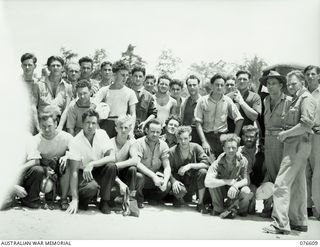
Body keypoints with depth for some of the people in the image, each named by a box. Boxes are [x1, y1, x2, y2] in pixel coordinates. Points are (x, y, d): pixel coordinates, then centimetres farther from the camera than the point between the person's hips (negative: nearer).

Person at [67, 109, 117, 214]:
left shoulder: (102, 134, -7)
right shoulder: (76, 141, -16)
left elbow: (112, 157, -17)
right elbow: (74, 172, -19)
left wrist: (92, 164, -31)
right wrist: (74, 200, -25)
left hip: (99, 171, 4)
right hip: (83, 173, -3)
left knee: (111, 166, -28)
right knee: (92, 187, -35)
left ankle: (105, 202, -11)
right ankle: (82, 200, 2)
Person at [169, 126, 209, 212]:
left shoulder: (196, 148, -8)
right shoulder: (172, 152, -10)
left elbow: (206, 164, -18)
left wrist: (190, 166, -29)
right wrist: (174, 181, -27)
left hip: (194, 183, 1)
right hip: (180, 182, -1)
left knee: (203, 172, -30)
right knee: (179, 191, -36)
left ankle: (200, 203, -14)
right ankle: (179, 198, 8)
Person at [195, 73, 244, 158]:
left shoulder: (228, 101, 5)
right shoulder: (202, 101, 2)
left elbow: (239, 120, 5)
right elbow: (198, 123, -1)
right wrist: (204, 141, -11)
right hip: (207, 136, -1)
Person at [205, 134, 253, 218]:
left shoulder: (242, 161, -15)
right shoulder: (217, 163, -23)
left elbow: (246, 180, -16)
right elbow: (207, 182, -36)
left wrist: (235, 185, -37)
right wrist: (228, 182, -35)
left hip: (236, 190, 1)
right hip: (221, 192, -1)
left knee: (247, 192, -31)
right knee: (213, 183, -31)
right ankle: (218, 209, -9)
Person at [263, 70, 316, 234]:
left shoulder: (306, 99, -10)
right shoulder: (296, 100, 20)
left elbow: (307, 123, -22)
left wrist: (286, 133, -16)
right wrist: (285, 134, 5)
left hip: (298, 145, -10)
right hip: (293, 145, 10)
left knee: (282, 183, -13)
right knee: (297, 184, 15)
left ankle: (281, 224, -13)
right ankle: (299, 222, 24)